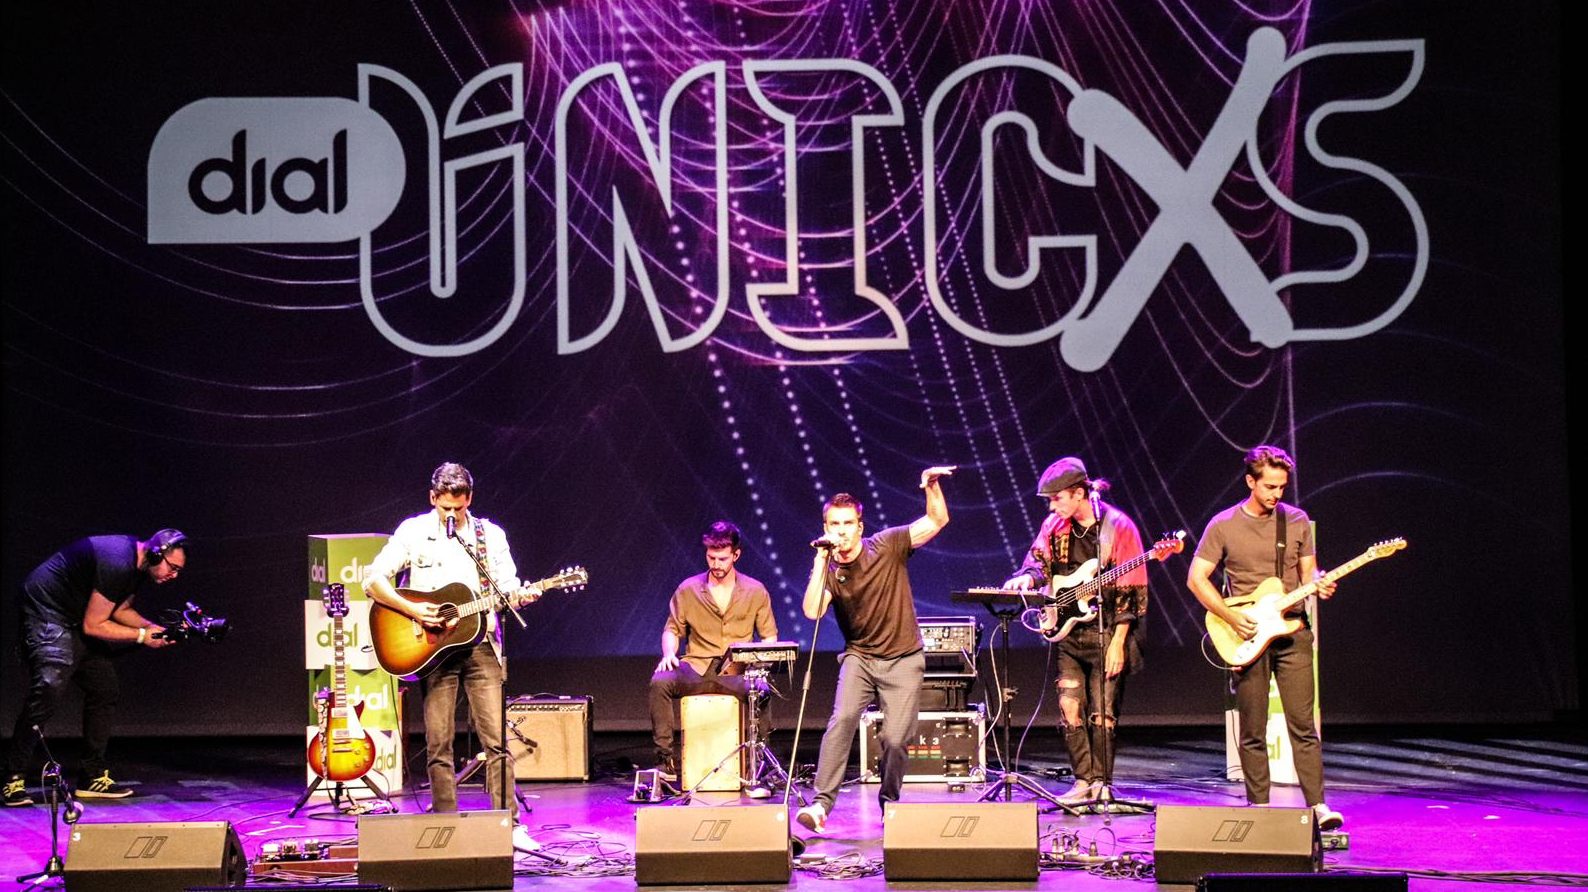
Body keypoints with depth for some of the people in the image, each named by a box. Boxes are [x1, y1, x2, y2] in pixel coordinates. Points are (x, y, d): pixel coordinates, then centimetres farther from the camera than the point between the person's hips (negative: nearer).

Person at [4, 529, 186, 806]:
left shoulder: (137, 564, 4)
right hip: (47, 613, -11)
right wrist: (142, 636, -16)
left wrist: (154, 628, -1)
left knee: (105, 690, 7)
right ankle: (14, 780, -20)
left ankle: (93, 776, 14)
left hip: (75, 618, 11)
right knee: (49, 689, -24)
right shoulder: (117, 564, -28)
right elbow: (93, 625, -22)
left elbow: (120, 610, 15)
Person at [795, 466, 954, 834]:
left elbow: (937, 521, -12)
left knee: (895, 739, -9)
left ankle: (889, 802, 18)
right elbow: (812, 611, -22)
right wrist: (821, 559, -24)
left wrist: (932, 486, -31)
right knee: (843, 718, -23)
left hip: (903, 659, -1)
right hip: (859, 656, 1)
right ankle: (821, 804, -23)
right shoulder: (829, 570, -6)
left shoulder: (887, 546, -10)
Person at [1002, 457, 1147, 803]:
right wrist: (1027, 578, -20)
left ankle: (1102, 784, 7)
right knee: (1069, 707, 1)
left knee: (1102, 713, -3)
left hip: (1106, 633, -5)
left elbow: (1131, 591, -10)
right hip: (1068, 632, 5)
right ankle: (1084, 781, 9)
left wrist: (1118, 643, -14)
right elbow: (1038, 561, 6)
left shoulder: (1118, 527, -9)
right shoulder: (1055, 526, 7)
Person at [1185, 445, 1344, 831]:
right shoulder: (1223, 525, -1)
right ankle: (1258, 807, 10)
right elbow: (1196, 578, 0)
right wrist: (1232, 618, -9)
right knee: (1252, 733, 3)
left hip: (1292, 634, 1)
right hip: (1246, 638, -1)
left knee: (1303, 725, -5)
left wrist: (1320, 583, -11)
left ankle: (1318, 805, -6)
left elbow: (1307, 571, 13)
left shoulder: (1296, 521, 6)